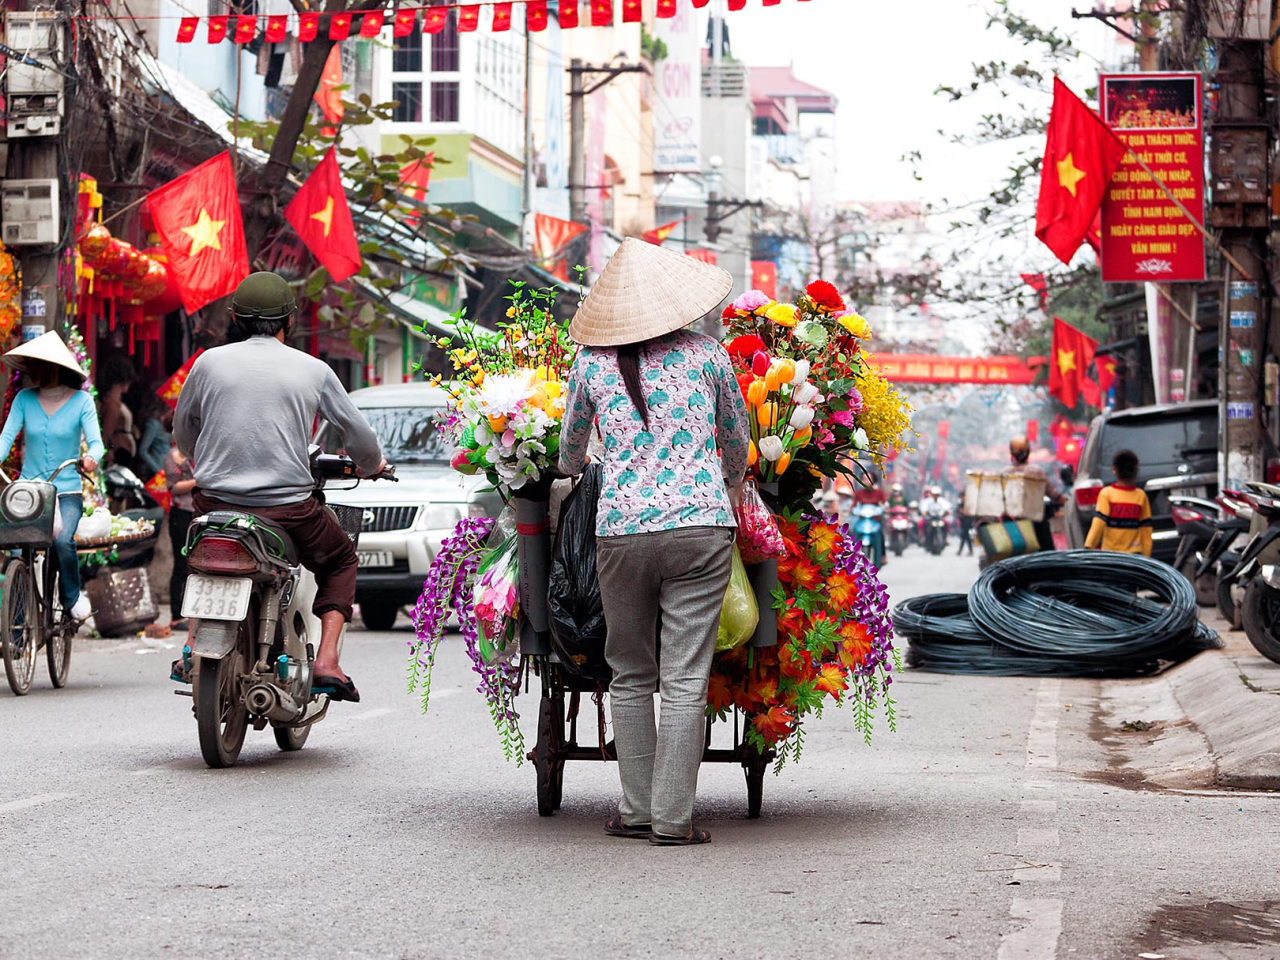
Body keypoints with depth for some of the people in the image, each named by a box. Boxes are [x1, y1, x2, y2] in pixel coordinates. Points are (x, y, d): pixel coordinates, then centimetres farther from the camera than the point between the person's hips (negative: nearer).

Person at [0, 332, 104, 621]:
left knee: (62, 541, -28)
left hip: (67, 492, -2)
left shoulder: (81, 401, -2)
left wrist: (91, 458, -34)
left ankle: (72, 597, 0)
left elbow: (95, 440, -10)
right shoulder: (24, 399, 4)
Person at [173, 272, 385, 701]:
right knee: (341, 560, 25)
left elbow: (182, 430, 17)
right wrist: (371, 465, 31)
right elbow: (359, 435, 8)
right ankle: (327, 661, 7)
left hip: (216, 503, 2)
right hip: (289, 509, -2)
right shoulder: (313, 370, 0)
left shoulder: (210, 362, 3)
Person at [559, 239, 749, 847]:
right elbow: (736, 441, 18)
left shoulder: (591, 363, 6)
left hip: (621, 529, 1)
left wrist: (569, 474, 44)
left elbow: (569, 453, 21)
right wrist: (729, 491, 37)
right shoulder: (706, 354, 5)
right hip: (702, 525, -1)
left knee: (630, 675, 13)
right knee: (685, 680, 0)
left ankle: (636, 810, 13)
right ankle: (672, 818, -1)